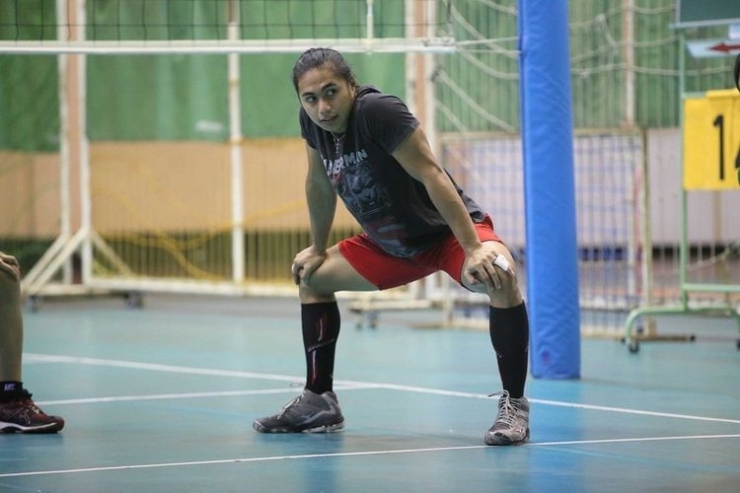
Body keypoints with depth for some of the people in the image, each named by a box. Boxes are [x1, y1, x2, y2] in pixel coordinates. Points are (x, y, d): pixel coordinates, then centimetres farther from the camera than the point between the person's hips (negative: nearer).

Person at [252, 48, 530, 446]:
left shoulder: (378, 111, -30)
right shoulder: (312, 121, -9)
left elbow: (431, 175, -32)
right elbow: (319, 182, 10)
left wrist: (473, 249, -35)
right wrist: (317, 248, 18)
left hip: (449, 231, -8)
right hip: (391, 243, 8)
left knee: (499, 276, -37)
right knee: (311, 277, 13)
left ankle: (514, 405, -27)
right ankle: (318, 401, 23)